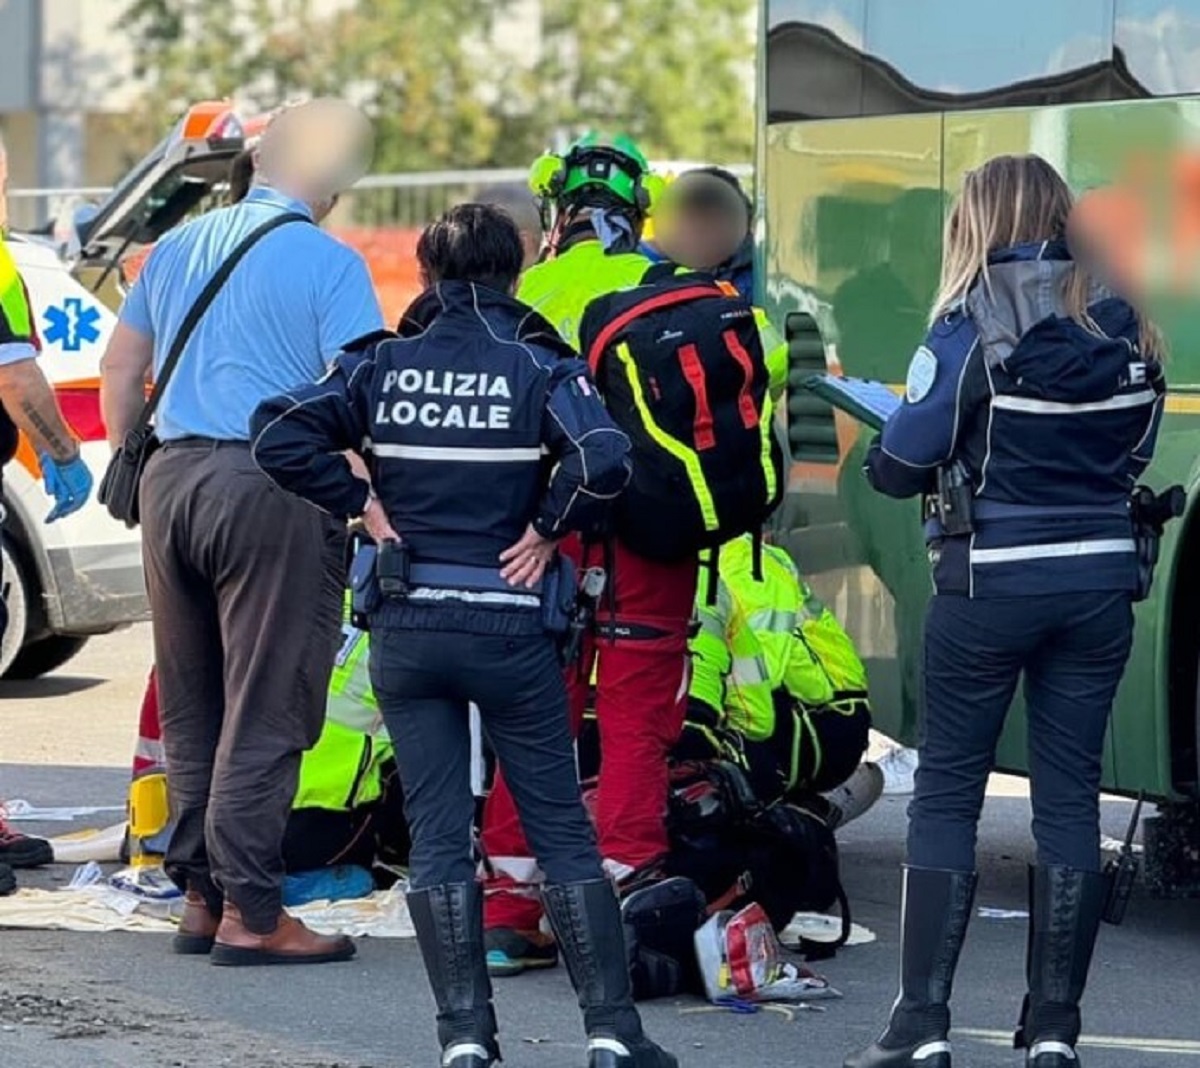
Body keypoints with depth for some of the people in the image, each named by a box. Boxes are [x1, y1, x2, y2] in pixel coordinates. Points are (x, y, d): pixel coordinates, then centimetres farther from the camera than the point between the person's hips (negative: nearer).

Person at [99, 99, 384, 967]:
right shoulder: (328, 264, -7)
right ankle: (249, 914, -5)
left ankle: (202, 895, 17)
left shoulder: (179, 248, 13)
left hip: (172, 478, 7)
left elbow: (122, 366, 20)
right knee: (264, 714, -4)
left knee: (192, 707, 14)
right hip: (275, 485, -7)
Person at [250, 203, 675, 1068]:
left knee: (437, 833, 6)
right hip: (509, 630, -2)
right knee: (562, 828, 5)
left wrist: (361, 505, 0)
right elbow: (603, 460, -23)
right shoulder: (539, 368, -6)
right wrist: (548, 529, -8)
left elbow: (280, 436, -7)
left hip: (406, 631, 2)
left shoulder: (384, 366, 1)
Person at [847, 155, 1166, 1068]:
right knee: (1070, 795, 8)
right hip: (1100, 581, 4)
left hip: (992, 581, -4)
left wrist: (879, 458, 11)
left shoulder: (972, 326, -10)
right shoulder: (1122, 327, 4)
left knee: (946, 792, 4)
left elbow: (901, 466, -9)